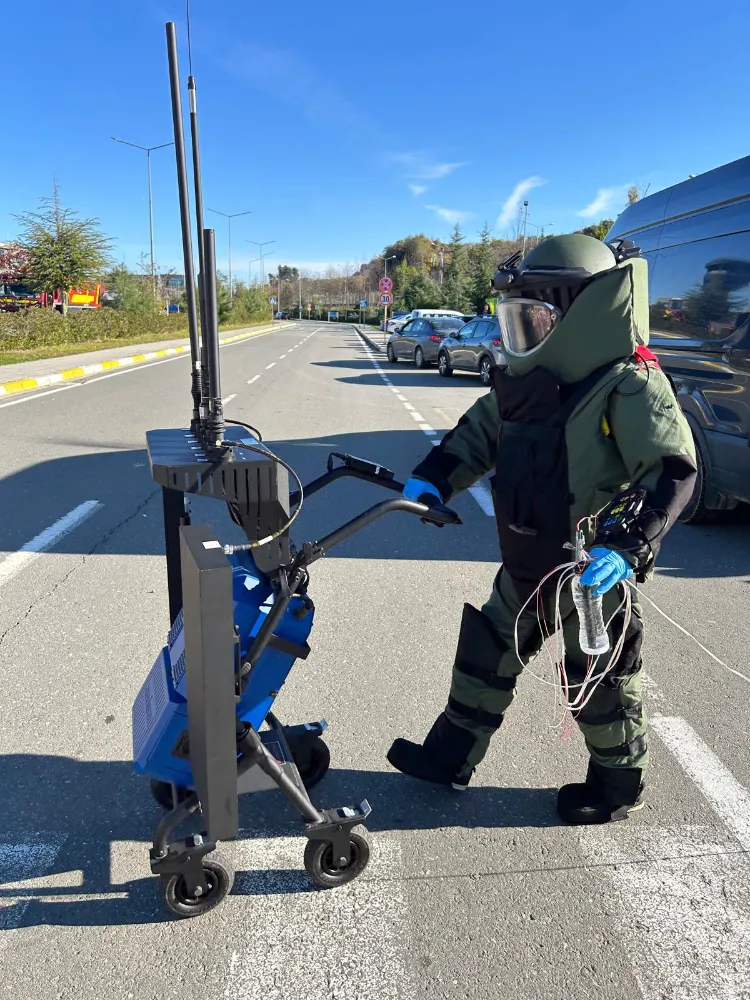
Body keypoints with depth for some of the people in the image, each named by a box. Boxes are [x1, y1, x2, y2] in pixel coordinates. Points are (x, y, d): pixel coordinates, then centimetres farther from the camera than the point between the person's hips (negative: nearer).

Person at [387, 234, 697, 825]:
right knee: (487, 653, 17)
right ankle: (451, 756, 36)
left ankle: (618, 786, 36)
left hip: (594, 573, -7)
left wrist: (627, 548, -32)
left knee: (601, 680, 11)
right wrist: (433, 479, -4)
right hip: (527, 566, 8)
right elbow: (478, 432, 11)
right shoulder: (528, 379, 1)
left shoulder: (631, 386, -20)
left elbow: (674, 474, -21)